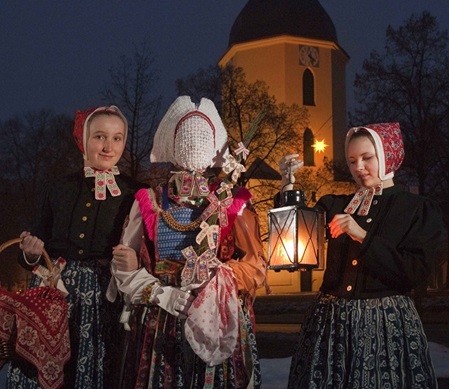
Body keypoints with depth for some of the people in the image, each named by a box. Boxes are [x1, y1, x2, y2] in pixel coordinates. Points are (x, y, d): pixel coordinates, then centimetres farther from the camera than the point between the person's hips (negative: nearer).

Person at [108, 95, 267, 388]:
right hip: (158, 327, 1)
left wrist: (217, 279, -18)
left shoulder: (233, 201, 3)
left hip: (219, 324, -1)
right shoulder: (150, 201, 6)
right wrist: (163, 295, -11)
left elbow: (256, 265, 1)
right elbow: (124, 266, 4)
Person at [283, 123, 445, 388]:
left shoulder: (421, 210, 1)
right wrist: (289, 186, -9)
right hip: (330, 322, 3)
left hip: (387, 325, -3)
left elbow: (415, 273, -11)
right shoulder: (335, 205, 10)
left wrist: (363, 237, -16)